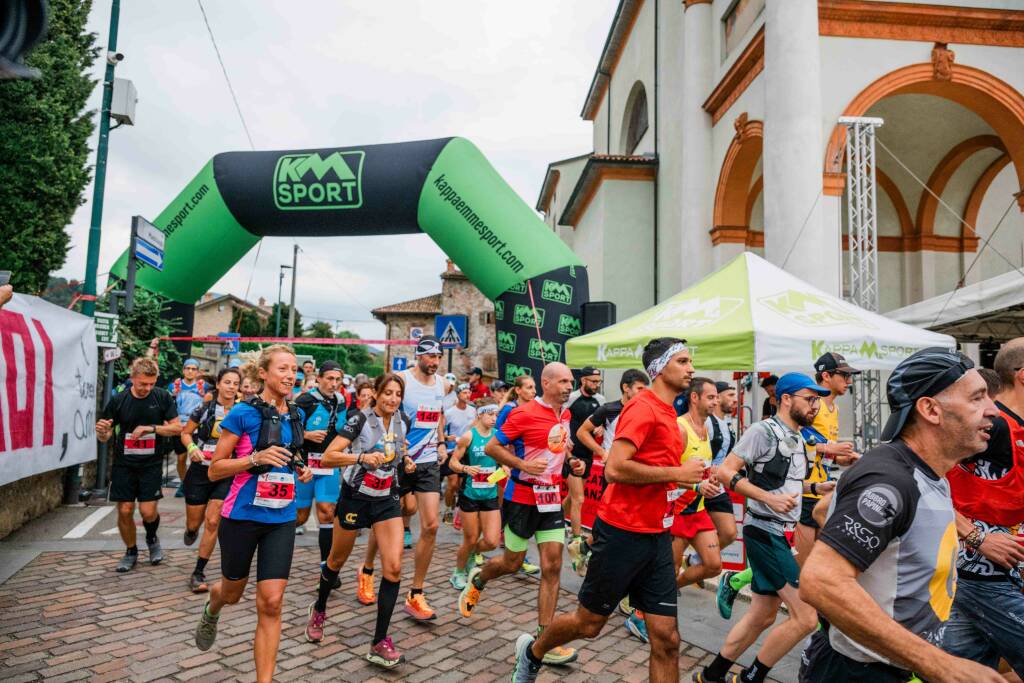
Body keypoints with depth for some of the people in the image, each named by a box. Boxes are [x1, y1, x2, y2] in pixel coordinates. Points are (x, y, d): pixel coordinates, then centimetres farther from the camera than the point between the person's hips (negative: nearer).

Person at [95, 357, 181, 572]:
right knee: (124, 511, 2)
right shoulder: (118, 400, -3)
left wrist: (151, 428, -17)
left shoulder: (163, 397, -5)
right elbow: (105, 437, 3)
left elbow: (177, 427, -4)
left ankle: (152, 539, 27)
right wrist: (101, 431, -20)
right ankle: (131, 551, 26)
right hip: (124, 464, 1)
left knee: (148, 511, -5)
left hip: (151, 464, -1)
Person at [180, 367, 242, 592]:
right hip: (200, 472, 0)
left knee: (213, 522, -7)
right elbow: (185, 433, 8)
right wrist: (192, 448, -11)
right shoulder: (204, 409, -4)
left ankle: (199, 573, 7)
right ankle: (191, 530, 51)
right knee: (194, 523, 11)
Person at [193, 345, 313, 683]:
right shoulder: (242, 413, -13)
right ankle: (211, 610, 57)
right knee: (232, 593, 20)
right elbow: (214, 470, -10)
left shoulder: (296, 415, 3)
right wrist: (256, 458, -25)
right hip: (242, 516, -3)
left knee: (270, 603, -3)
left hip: (281, 519, 3)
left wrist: (300, 468, 0)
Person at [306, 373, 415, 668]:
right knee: (337, 560, 17)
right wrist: (362, 457, -37)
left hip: (387, 499, 3)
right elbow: (328, 457, -23)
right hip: (356, 497, -3)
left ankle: (380, 643, 0)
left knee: (394, 567, -11)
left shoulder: (403, 421, -1)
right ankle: (319, 609, 48)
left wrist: (406, 460, 0)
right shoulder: (360, 420, -17)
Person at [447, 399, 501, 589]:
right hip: (470, 494, -3)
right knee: (471, 540, 7)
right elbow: (453, 462, -8)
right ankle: (459, 572, 35)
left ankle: (471, 554, 32)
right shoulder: (469, 436, -10)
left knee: (492, 541, -3)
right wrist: (466, 468, -27)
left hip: (491, 495, 4)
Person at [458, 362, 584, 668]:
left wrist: (571, 462, 5)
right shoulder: (525, 413, -17)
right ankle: (477, 579, 43)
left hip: (552, 498, 6)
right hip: (523, 498, -6)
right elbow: (491, 447, -13)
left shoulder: (565, 415, 6)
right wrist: (523, 464, -24)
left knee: (552, 566, 1)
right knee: (512, 563, 9)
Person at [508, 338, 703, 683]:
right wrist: (677, 473, -19)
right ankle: (532, 652, 39)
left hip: (657, 537, 8)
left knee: (667, 639, 6)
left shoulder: (668, 412, 11)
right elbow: (614, 469, -26)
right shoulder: (642, 407, -16)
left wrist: (688, 479, 7)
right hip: (622, 534, -8)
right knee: (589, 623, 10)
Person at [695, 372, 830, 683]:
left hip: (782, 534, 9)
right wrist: (770, 498, -25)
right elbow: (725, 472, -19)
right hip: (764, 532, -9)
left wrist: (819, 487, 9)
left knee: (761, 616, 14)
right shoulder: (763, 430, -14)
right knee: (805, 616, -9)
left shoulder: (798, 439, 13)